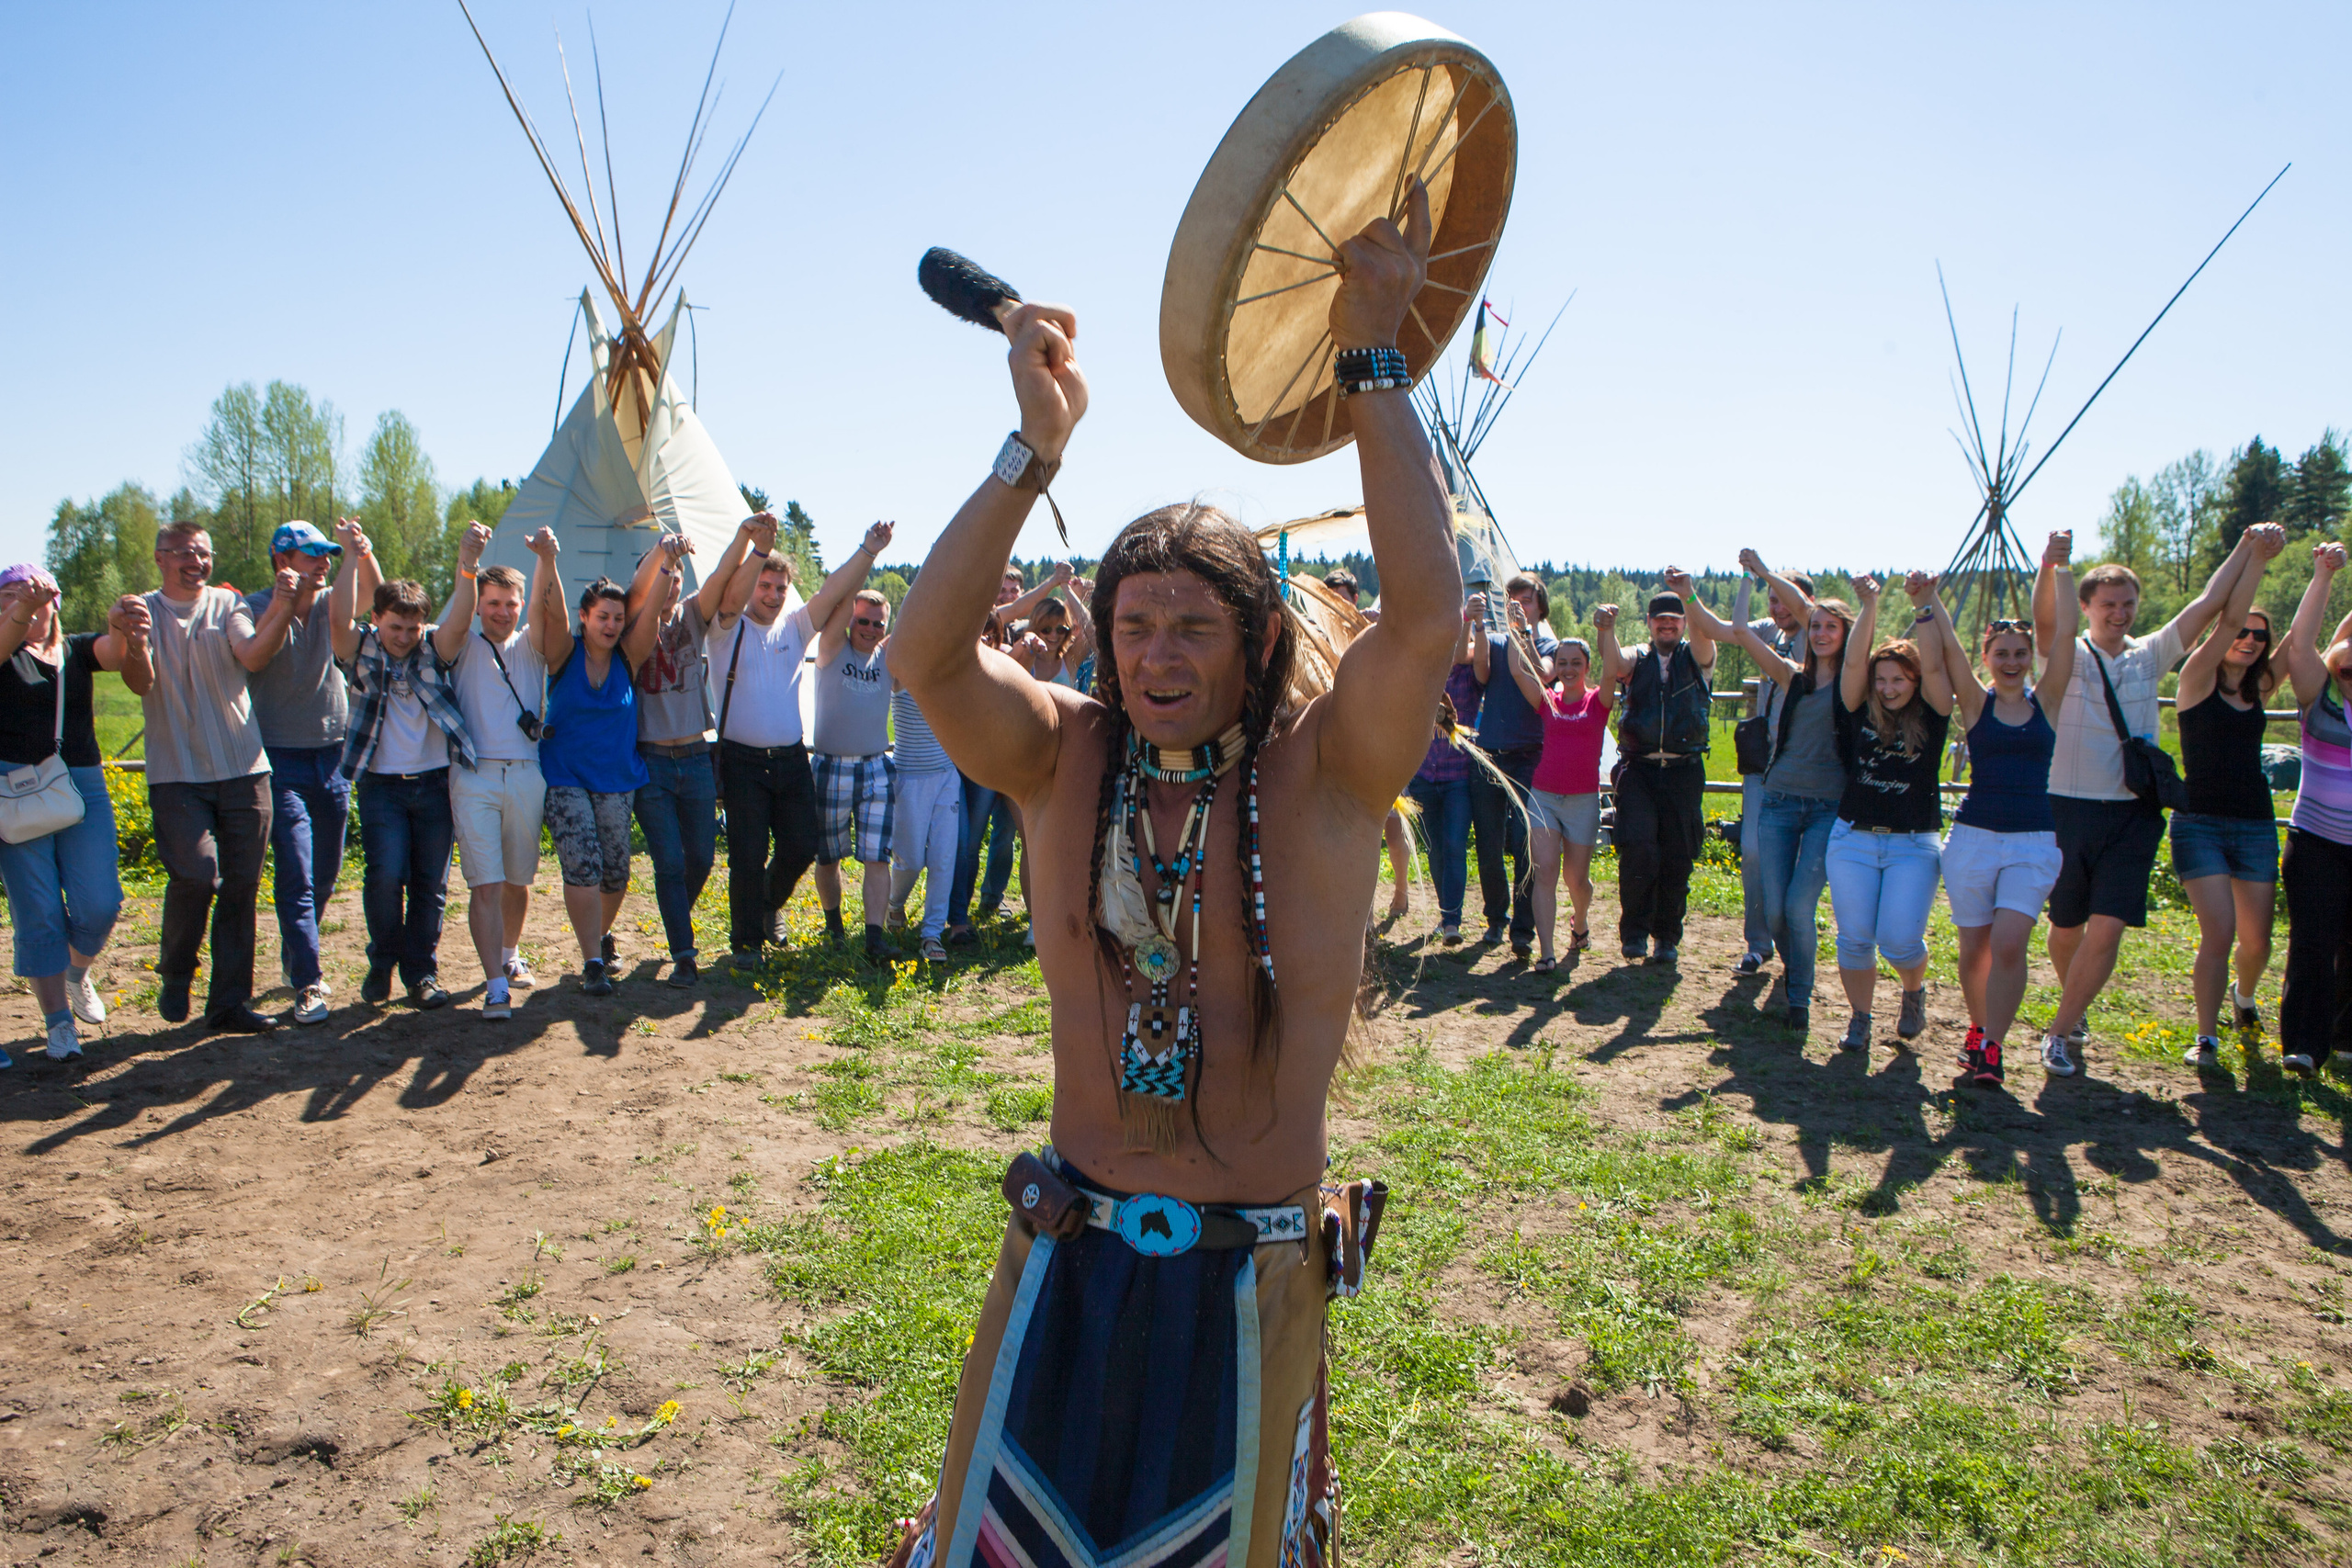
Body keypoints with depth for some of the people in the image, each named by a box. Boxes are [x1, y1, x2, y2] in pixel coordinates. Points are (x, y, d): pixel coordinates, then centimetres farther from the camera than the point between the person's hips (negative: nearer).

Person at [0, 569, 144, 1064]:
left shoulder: (78, 649, 12)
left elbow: (120, 655, -9)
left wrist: (125, 628, -33)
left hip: (83, 786, 3)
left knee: (99, 903, -5)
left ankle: (76, 971, 27)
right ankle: (59, 1022, 8)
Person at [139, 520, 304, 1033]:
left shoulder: (228, 604, 7)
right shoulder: (144, 612, 6)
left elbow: (252, 655, -13)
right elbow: (140, 680, -8)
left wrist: (282, 611, -30)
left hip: (242, 769, 2)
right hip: (176, 773, -2)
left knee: (241, 887, 4)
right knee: (196, 875, -17)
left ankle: (230, 1002, 14)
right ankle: (175, 974, 11)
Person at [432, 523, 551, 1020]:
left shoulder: (530, 646, 12)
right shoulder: (463, 647, 7)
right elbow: (456, 620, -16)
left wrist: (545, 563, -29)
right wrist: (467, 567, -35)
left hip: (527, 776, 3)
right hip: (475, 777, -3)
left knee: (518, 880, 13)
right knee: (485, 884, -10)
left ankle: (509, 956, 35)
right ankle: (496, 988, -12)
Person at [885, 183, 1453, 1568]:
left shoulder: (1324, 776, -12)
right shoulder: (1069, 759, -5)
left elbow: (1430, 620, -29)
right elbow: (926, 658, -21)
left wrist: (1374, 364, -24)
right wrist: (1036, 447, -29)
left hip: (1253, 1280, -2)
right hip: (1068, 1258, 2)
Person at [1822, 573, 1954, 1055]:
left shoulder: (1931, 718, 3)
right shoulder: (1860, 713, 5)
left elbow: (1934, 666, -10)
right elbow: (1853, 662, -6)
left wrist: (1923, 607, -15)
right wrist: (1869, 607, -15)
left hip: (1914, 843, -2)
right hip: (1853, 838, 2)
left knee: (1899, 940, -9)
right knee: (1854, 938, -2)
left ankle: (1914, 992, 24)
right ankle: (1860, 1019, 16)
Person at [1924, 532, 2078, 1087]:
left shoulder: (2047, 701, 5)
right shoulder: (1975, 702, 3)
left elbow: (2065, 634, -4)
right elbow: (1948, 643, -5)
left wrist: (2059, 570, -7)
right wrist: (1929, 594, -9)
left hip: (2035, 842, 0)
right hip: (1974, 837, 0)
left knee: (2009, 944, -14)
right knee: (1974, 947, 7)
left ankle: (1993, 1046, -3)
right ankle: (1978, 1029, 31)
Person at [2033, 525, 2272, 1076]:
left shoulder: (2149, 656, 9)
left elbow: (2207, 606, 7)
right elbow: (2044, 621, -22)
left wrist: (2246, 548, 1)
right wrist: (2048, 566, -39)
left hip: (2133, 814, 2)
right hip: (2071, 809, -2)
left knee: (2106, 932, -10)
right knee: (2067, 927, 12)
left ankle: (2060, 1031, 1)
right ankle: (2075, 1008, 39)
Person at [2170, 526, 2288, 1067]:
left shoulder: (2258, 690, 11)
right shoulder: (2198, 681, -3)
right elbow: (2228, 619, -14)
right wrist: (2257, 556, -15)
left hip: (2256, 825, 5)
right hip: (2200, 824, -5)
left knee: (2257, 940, 8)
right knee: (2218, 933, -14)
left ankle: (2243, 996, 41)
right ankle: (2207, 1037, 0)